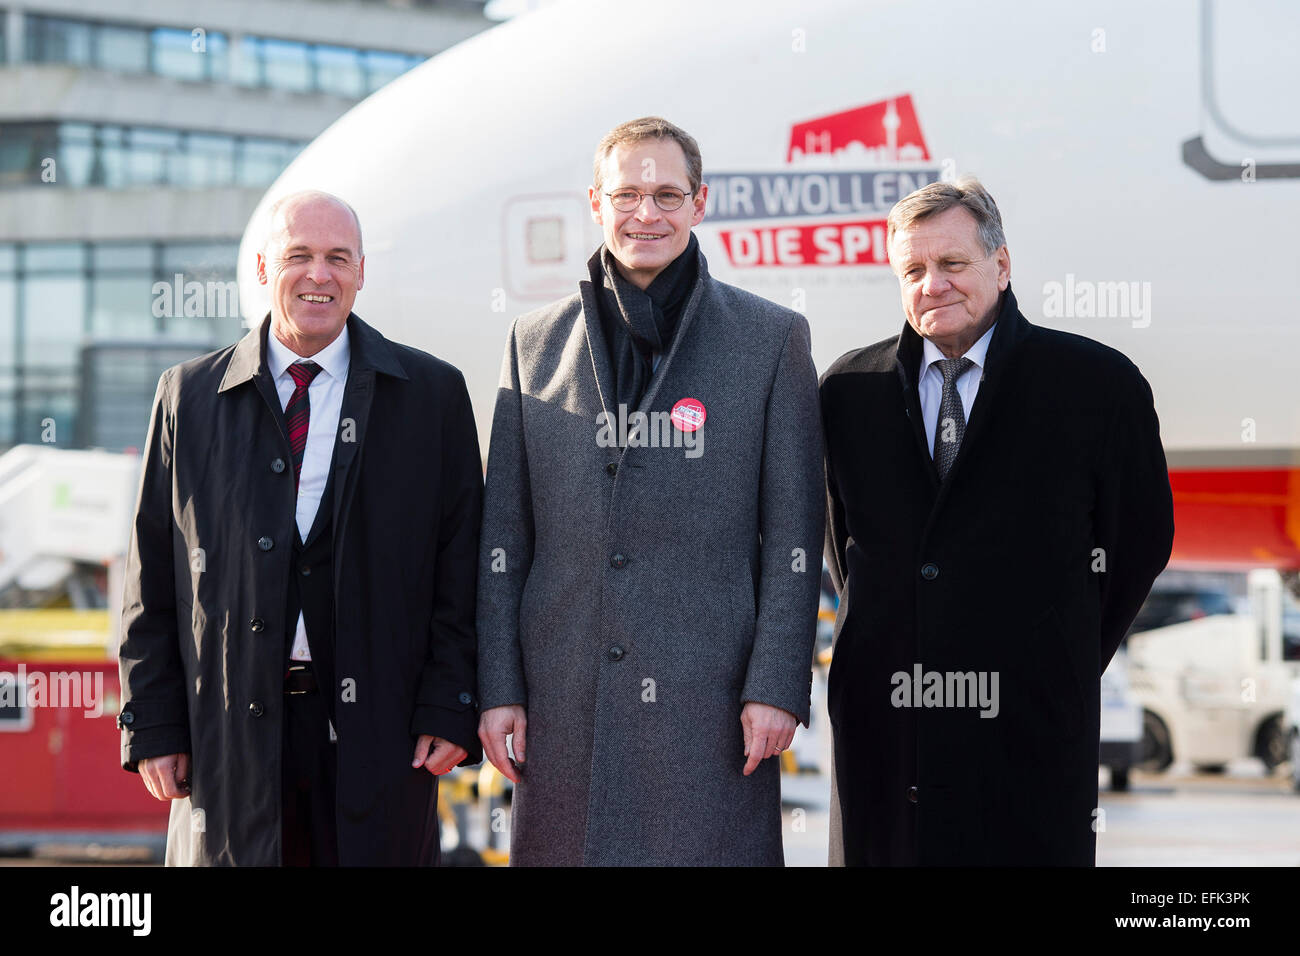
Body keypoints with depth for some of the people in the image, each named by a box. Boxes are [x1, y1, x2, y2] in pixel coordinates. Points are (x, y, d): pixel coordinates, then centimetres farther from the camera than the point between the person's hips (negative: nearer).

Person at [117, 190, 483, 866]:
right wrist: (153, 725, 2)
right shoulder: (189, 397, 9)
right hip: (229, 729, 1)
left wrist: (449, 710, -5)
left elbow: (461, 572, 4)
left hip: (376, 729, 0)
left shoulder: (432, 395, 6)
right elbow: (152, 578, 8)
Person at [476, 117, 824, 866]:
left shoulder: (772, 339, 5)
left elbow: (793, 535, 2)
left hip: (705, 697, -2)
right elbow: (504, 533, 12)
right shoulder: (537, 342, 12)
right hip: (564, 706, 2)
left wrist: (777, 686, -6)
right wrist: (498, 687, 5)